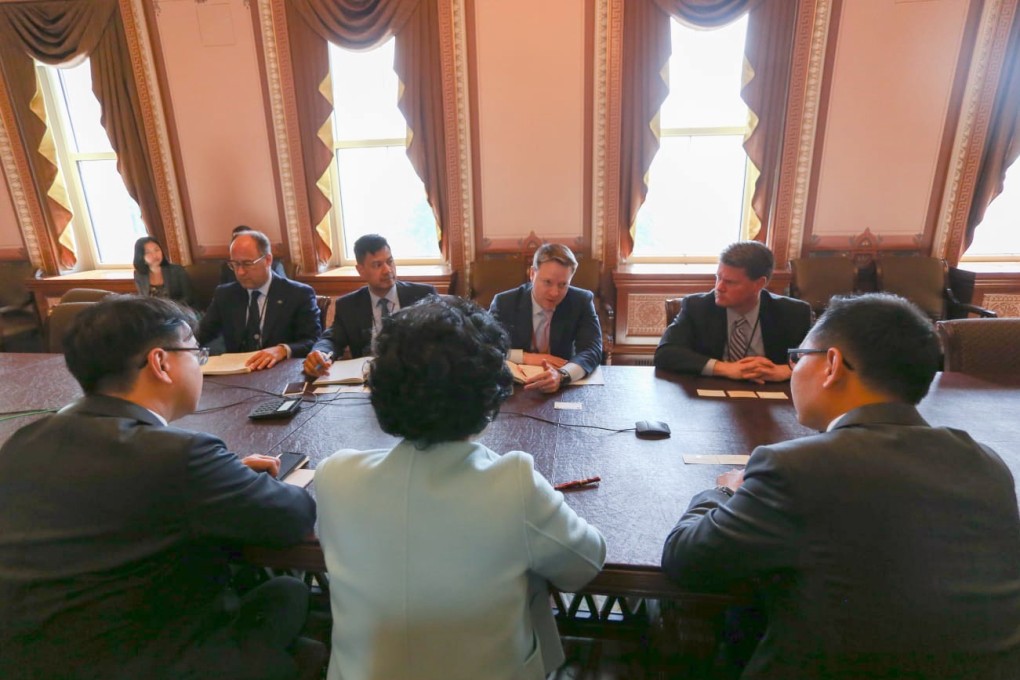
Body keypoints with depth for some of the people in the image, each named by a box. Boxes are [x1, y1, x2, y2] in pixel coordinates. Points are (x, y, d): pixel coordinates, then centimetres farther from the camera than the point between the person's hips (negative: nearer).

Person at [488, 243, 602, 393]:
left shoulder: (582, 301, -8)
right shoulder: (504, 302, -8)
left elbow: (592, 350, -18)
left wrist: (562, 375, -37)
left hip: (563, 388, 0)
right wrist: (525, 357, -22)